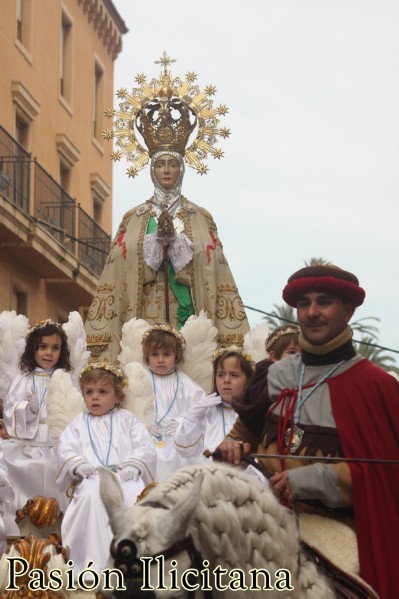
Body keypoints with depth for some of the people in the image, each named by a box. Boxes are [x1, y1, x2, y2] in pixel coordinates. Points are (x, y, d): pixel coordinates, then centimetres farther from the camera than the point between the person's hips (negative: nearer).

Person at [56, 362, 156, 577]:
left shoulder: (127, 419, 22)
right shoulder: (79, 423, 25)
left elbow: (145, 448, 10)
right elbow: (65, 449, 11)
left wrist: (133, 466, -10)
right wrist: (80, 465, -10)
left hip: (125, 476, 0)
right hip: (92, 478, 0)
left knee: (135, 495, -36)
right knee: (92, 495, -37)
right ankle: (95, 560, -38)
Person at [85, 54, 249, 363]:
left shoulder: (201, 219, 10)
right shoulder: (133, 219, 11)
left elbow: (213, 274, -1)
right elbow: (119, 273, 0)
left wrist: (175, 239, -14)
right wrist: (157, 239, -12)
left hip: (190, 325, 0)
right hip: (142, 323, 0)